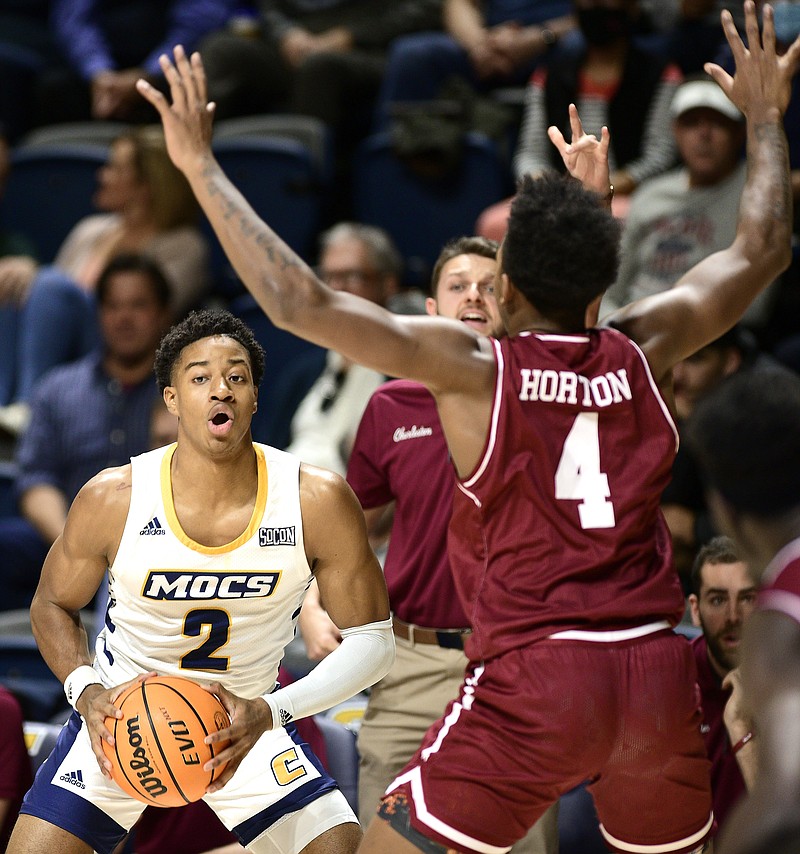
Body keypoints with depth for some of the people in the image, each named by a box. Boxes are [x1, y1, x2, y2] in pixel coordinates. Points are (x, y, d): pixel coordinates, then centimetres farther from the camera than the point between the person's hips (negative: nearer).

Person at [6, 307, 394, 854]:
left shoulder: (318, 501, -19)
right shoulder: (112, 499, -18)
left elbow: (372, 641, -13)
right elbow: (53, 605, 0)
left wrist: (269, 713, -26)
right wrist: (86, 692, -19)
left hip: (248, 720, 0)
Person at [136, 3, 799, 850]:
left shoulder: (473, 365, -4)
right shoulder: (641, 352, 8)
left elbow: (302, 304, -12)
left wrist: (201, 167, -5)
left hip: (533, 681, -5)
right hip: (657, 669, 5)